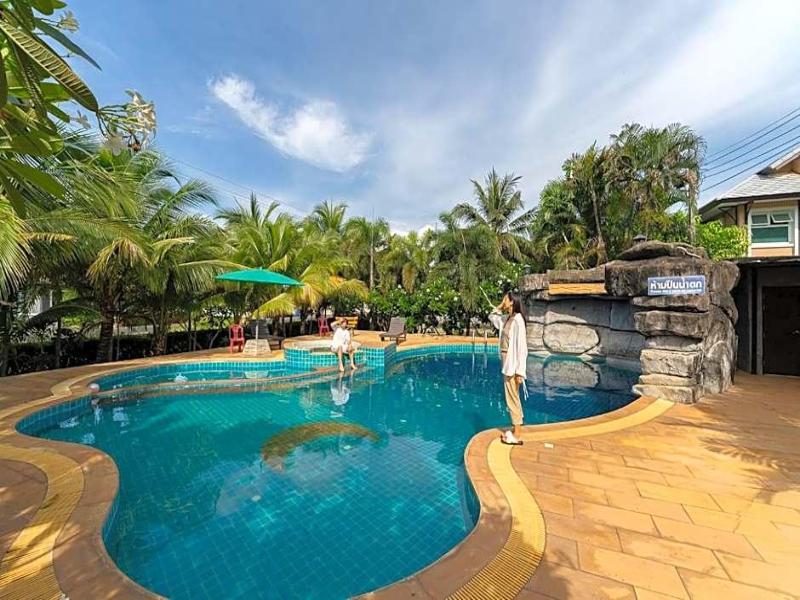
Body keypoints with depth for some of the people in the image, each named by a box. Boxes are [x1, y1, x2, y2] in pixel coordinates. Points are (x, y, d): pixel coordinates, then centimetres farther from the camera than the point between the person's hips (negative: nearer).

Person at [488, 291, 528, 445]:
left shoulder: (517, 319, -18)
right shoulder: (507, 319, 7)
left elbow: (521, 346, -20)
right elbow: (491, 317, 27)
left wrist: (520, 371, -21)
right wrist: (500, 307, 9)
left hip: (513, 364, -9)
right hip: (507, 363, 9)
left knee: (512, 399, 0)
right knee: (511, 398, 17)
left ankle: (517, 436, 12)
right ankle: (515, 430, 29)